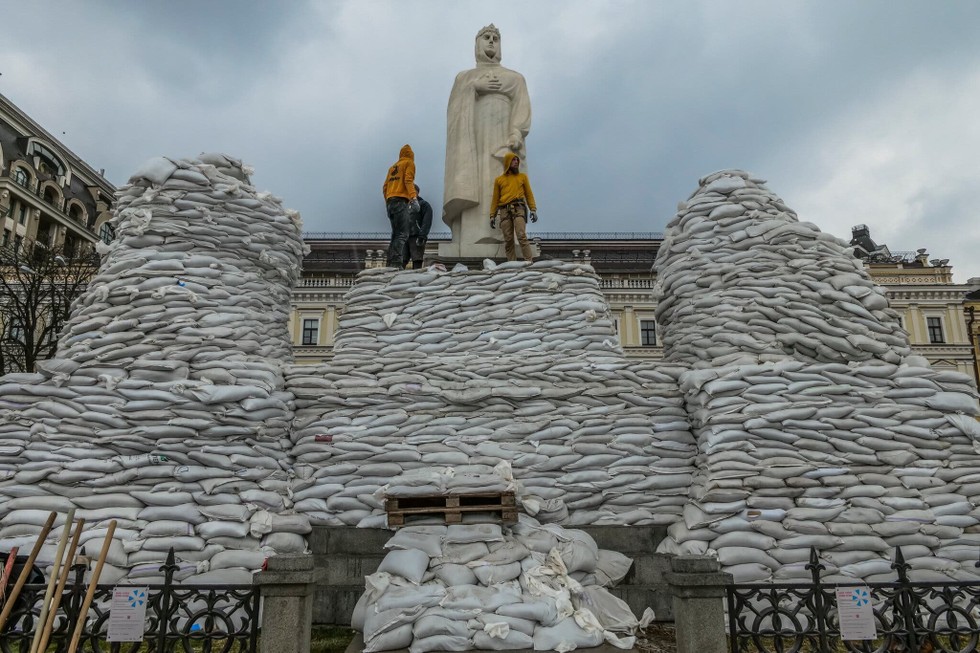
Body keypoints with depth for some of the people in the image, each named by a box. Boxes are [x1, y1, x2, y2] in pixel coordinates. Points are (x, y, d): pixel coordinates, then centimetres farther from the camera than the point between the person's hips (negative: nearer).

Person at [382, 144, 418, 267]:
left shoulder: (393, 167, 27)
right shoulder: (409, 163, 8)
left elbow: (385, 187, 22)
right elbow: (408, 180, -9)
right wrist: (413, 198, -20)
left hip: (390, 201, 7)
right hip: (401, 201, -7)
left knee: (396, 234, 8)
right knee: (403, 234, -17)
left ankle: (391, 264, -1)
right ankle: (396, 263, -32)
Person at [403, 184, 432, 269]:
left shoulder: (424, 205, 9)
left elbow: (427, 222, -5)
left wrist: (422, 236, -18)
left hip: (416, 238, -6)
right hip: (405, 237, 6)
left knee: (417, 262, -13)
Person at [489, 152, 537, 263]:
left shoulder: (522, 176, 19)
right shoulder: (499, 180, 19)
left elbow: (529, 194, 16)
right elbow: (495, 199, 18)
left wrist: (533, 209, 3)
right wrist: (492, 215, 10)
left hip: (518, 209, -2)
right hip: (504, 211, 2)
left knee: (521, 235, -18)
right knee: (508, 240, -5)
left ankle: (529, 261, -22)